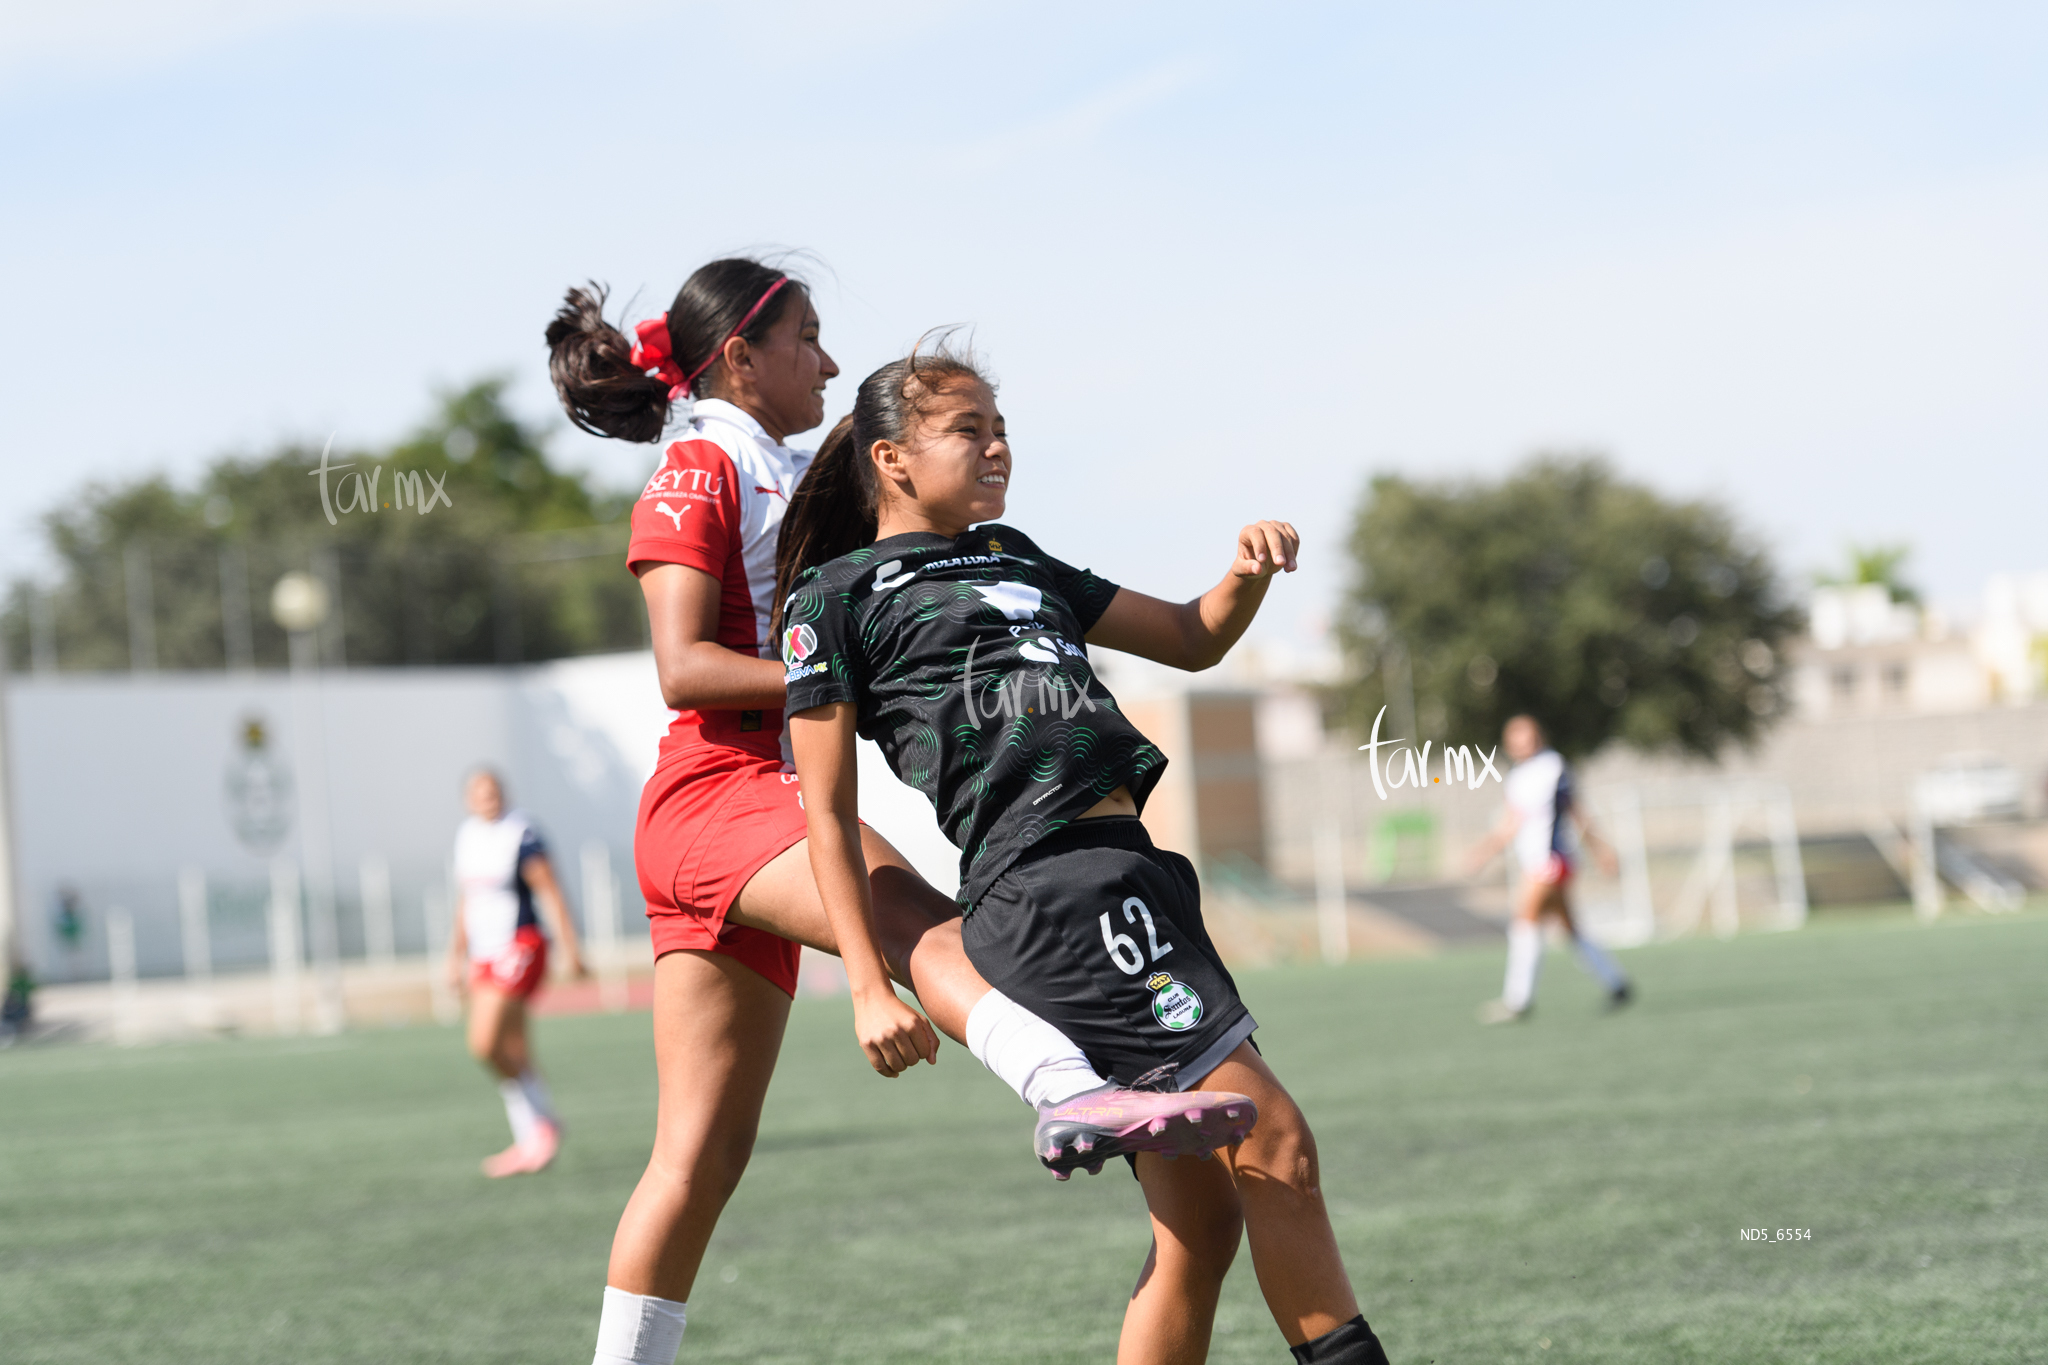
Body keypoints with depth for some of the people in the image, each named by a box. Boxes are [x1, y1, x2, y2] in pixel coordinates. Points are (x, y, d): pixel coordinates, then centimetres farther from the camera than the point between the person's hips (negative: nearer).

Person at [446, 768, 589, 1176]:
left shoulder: (520, 835, -11)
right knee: (513, 1054, 8)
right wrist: (457, 954, 25)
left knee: (485, 1043, -17)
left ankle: (541, 1120, -1)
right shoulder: (466, 835, 13)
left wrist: (569, 947, -18)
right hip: (485, 955, 8)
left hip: (519, 947, -8)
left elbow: (550, 893, -13)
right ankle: (533, 1141, 14)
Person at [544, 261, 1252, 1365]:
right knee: (925, 929, -36)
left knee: (704, 1153, 6)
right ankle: (1069, 1091, -63)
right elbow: (684, 666, -11)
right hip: (718, 788, -10)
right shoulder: (699, 471, 0)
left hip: (775, 798, 10)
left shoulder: (793, 477, 28)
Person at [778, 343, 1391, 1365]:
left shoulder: (1012, 558, 26)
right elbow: (828, 813, 1)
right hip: (1045, 887, -8)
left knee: (1200, 1219, 6)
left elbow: (1192, 640, 31)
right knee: (1272, 1143, -12)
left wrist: (1250, 571, 9)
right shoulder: (837, 596, 4)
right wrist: (870, 987, -6)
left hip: (1135, 871, 8)